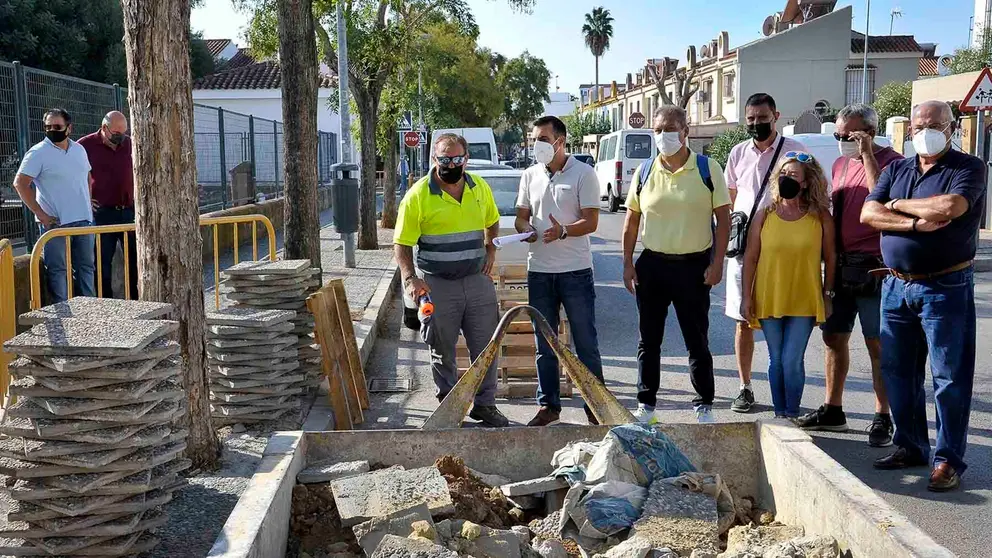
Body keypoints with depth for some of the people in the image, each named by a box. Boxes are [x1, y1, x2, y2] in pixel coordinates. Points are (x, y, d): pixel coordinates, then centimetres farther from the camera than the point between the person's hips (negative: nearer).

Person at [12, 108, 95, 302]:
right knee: (58, 270, -3)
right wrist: (40, 214, -15)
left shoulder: (79, 150, 11)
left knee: (86, 266, 12)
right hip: (55, 222, -6)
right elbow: (20, 183, -12)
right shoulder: (38, 152, -7)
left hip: (84, 220, 6)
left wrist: (88, 205, 14)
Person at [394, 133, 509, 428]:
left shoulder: (480, 187, 4)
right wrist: (410, 277, -23)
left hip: (477, 280, 4)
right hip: (437, 285, -4)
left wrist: (490, 249, 8)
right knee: (442, 351, 8)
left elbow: (492, 221, 23)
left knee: (485, 346, 8)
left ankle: (484, 403, 23)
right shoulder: (418, 195, -10)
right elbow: (402, 243, -9)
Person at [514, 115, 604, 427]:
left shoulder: (583, 173, -5)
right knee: (544, 345, 12)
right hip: (539, 271, 5)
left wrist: (563, 231, -28)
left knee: (586, 343, 3)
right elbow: (522, 216, 14)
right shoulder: (530, 176, 10)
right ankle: (548, 405, 23)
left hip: (575, 271, -4)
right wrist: (525, 230, -9)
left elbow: (591, 222, -10)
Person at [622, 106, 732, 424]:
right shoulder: (644, 173, 5)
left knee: (697, 341, 6)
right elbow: (631, 221, 10)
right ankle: (646, 405, 21)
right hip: (651, 265, 3)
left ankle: (704, 406, 18)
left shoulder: (708, 169, -3)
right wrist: (628, 264, 5)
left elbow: (723, 218, -2)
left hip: (694, 265, -3)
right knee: (649, 340, 10)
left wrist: (717, 263, -9)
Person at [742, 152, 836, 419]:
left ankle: (792, 415, 10)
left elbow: (830, 256, 5)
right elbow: (750, 258, 3)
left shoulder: (820, 216, -2)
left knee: (792, 360, -5)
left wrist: (827, 294, 4)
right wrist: (747, 297, 0)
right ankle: (779, 413, 23)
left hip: (804, 301, -2)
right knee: (776, 360, 11)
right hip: (769, 299, 2)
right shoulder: (765, 216, 0)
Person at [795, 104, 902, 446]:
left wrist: (867, 154, -22)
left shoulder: (890, 161, -9)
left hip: (872, 266, -7)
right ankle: (832, 410, 25)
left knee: (877, 345, -1)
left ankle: (882, 419, 9)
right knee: (834, 338, 13)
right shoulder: (840, 164, 14)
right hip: (840, 264, 8)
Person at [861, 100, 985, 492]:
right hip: (896, 286, 6)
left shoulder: (969, 168, -2)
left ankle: (949, 460, 7)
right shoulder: (896, 170, 13)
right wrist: (915, 223, -15)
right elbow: (868, 214, 0)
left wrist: (898, 205, -6)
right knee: (898, 372, 12)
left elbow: (951, 207, -21)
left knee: (950, 376, -1)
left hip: (946, 287, -5)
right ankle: (910, 446, 25)